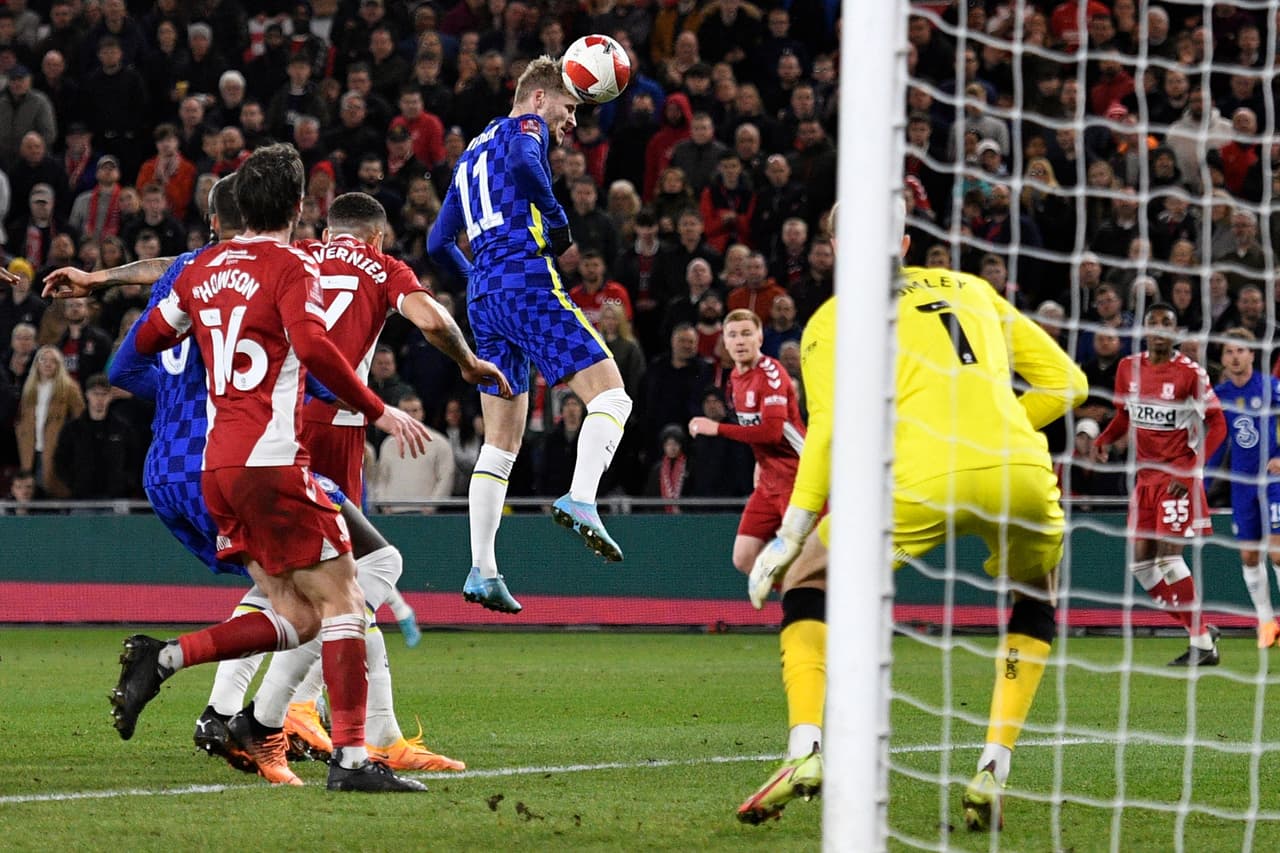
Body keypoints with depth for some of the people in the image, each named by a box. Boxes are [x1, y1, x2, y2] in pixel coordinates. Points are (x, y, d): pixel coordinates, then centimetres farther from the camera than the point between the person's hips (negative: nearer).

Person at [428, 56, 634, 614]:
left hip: (483, 296, 8)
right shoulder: (525, 128, 6)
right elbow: (524, 160, -21)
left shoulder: (472, 155, 29)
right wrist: (557, 217, -9)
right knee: (610, 394, -12)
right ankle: (580, 500, -36)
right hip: (527, 279, -8)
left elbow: (438, 244, 29)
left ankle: (482, 571, 3)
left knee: (502, 443, 10)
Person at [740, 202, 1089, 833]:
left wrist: (791, 534, 4)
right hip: (1020, 471, 3)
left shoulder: (835, 319, 17)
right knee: (1036, 600, 32)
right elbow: (1066, 382, 24)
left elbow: (830, 429, 2)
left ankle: (806, 748, 0)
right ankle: (993, 771, 15)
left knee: (809, 581, 21)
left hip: (922, 475, -3)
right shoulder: (971, 290, 28)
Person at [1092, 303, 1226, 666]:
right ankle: (1202, 632, 14)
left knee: (1168, 554, -17)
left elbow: (1217, 426, -10)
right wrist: (1104, 440, 0)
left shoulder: (1191, 373, -12)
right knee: (1141, 562, 3)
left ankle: (1202, 645, -9)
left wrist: (1191, 471, -20)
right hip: (1145, 475, 7)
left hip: (1178, 476, -7)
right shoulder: (1128, 368, 5)